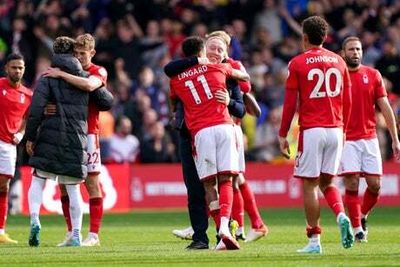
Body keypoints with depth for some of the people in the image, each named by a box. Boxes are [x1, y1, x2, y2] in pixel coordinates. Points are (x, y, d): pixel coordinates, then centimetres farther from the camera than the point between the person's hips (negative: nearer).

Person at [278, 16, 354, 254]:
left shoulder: (298, 63, -2)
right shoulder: (339, 62, 10)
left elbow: (290, 102, -3)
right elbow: (347, 101, 12)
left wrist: (283, 135, 4)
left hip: (312, 130, -4)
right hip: (335, 129, 4)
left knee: (309, 185, 1)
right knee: (327, 182, 16)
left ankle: (314, 241, -1)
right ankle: (341, 215, -12)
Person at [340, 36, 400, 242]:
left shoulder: (373, 75, 6)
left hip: (369, 138, 2)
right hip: (347, 140, -2)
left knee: (375, 185, 0)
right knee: (352, 185, -8)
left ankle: (362, 217, 26)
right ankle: (357, 229, 2)